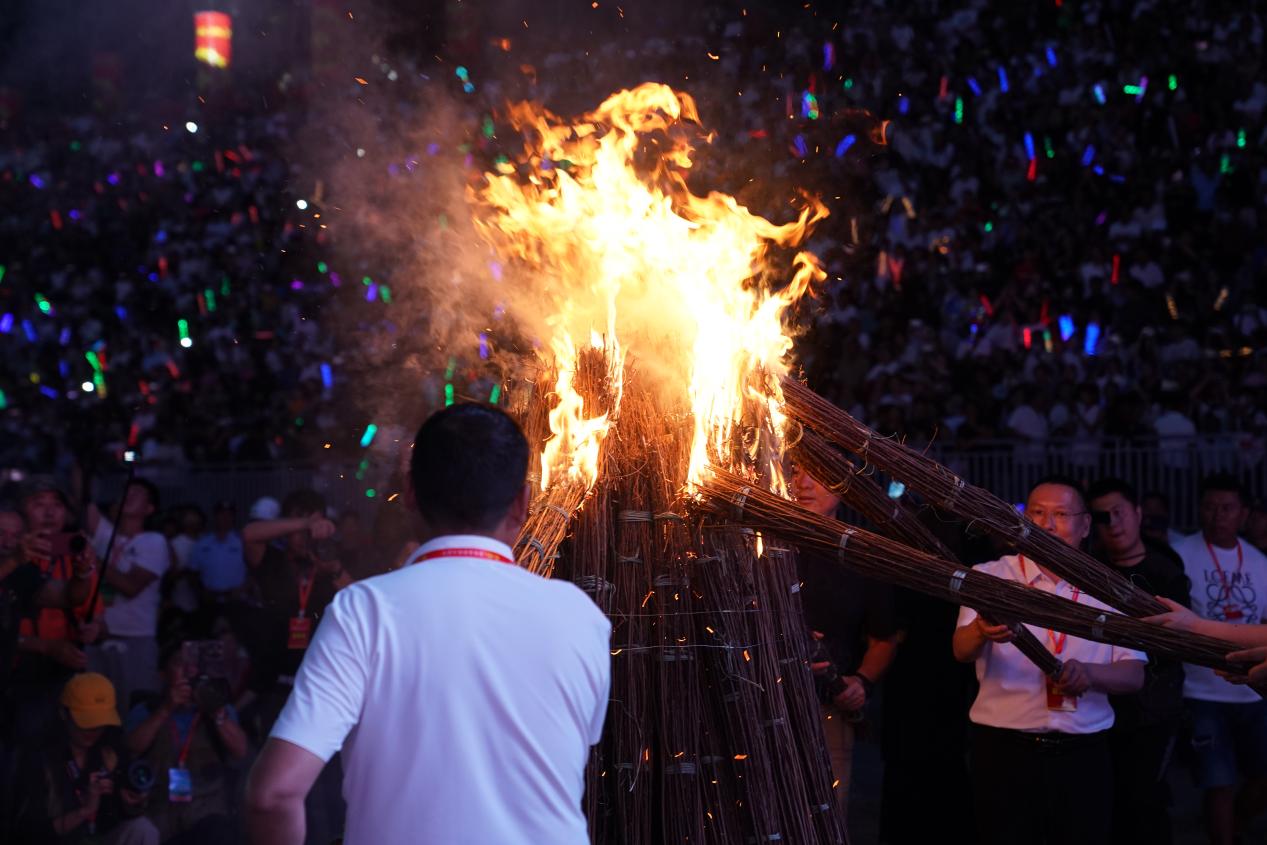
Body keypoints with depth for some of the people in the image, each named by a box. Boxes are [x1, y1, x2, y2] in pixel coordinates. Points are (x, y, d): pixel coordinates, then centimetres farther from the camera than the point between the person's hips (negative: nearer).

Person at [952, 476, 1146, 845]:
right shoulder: (990, 577, 2)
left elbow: (1134, 674, 2)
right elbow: (962, 650, -14)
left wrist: (1088, 673, -20)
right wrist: (982, 630, -38)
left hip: (1083, 756, 2)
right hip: (1005, 753, -2)